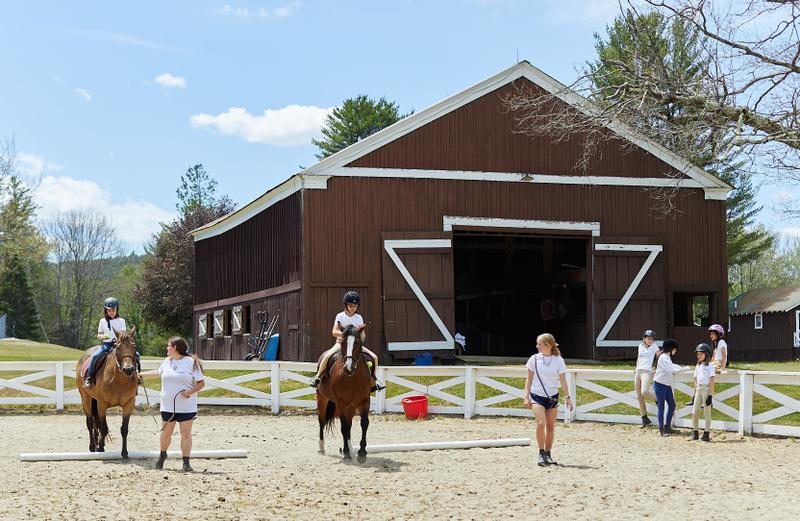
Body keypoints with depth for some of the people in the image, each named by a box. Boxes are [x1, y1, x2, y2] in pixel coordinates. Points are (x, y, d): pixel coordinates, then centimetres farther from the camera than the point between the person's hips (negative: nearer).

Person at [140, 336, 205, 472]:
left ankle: (186, 462, 3)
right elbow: (158, 372, 29)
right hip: (167, 405, 4)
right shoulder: (167, 361, 8)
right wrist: (141, 374, 34)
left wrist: (190, 392, -20)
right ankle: (162, 455, 36)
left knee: (186, 433, -3)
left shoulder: (192, 362, -7)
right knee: (166, 433, 12)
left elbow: (201, 383, -7)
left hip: (186, 406, -4)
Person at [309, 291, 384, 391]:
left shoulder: (359, 318, 5)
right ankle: (318, 377, -10)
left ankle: (373, 382, 5)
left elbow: (362, 335, 2)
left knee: (374, 357, -12)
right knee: (327, 356, -30)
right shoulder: (340, 316, -1)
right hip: (341, 342, -2)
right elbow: (334, 332, -8)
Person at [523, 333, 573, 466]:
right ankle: (541, 454, -7)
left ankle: (548, 454, 17)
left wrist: (568, 397, -4)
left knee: (550, 426, 6)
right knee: (541, 423, -17)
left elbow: (563, 380, 1)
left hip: (552, 396, 1)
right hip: (537, 395, -1)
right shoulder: (534, 359, -1)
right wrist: (526, 396, -2)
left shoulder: (558, 360, -2)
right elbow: (529, 379, 4)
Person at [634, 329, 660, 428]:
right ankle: (644, 419, 11)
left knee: (644, 392, -28)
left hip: (647, 372, -6)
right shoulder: (640, 346, 16)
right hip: (638, 372, 6)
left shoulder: (654, 346, 2)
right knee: (639, 397, 4)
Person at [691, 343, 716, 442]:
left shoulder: (710, 366, -5)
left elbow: (711, 382, -9)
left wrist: (710, 395, -15)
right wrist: (694, 394, 14)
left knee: (707, 412, -1)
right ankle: (695, 432, 9)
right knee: (694, 412, 1)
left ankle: (706, 434, 3)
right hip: (698, 389, 6)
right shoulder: (698, 366, 15)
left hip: (707, 389, -6)